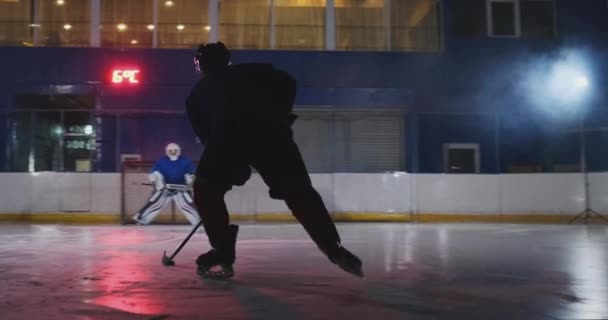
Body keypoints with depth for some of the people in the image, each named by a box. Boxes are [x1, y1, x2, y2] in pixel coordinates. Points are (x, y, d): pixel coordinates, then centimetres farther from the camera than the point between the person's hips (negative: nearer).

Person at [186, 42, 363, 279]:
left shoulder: (197, 94, 33)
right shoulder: (252, 71, 32)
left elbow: (204, 134, 32)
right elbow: (288, 82, 20)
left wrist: (238, 164, 39)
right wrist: (281, 116, 29)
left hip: (228, 137, -1)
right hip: (272, 132, 1)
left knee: (206, 191, 22)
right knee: (300, 192, 13)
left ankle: (223, 254, 15)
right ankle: (334, 249, 5)